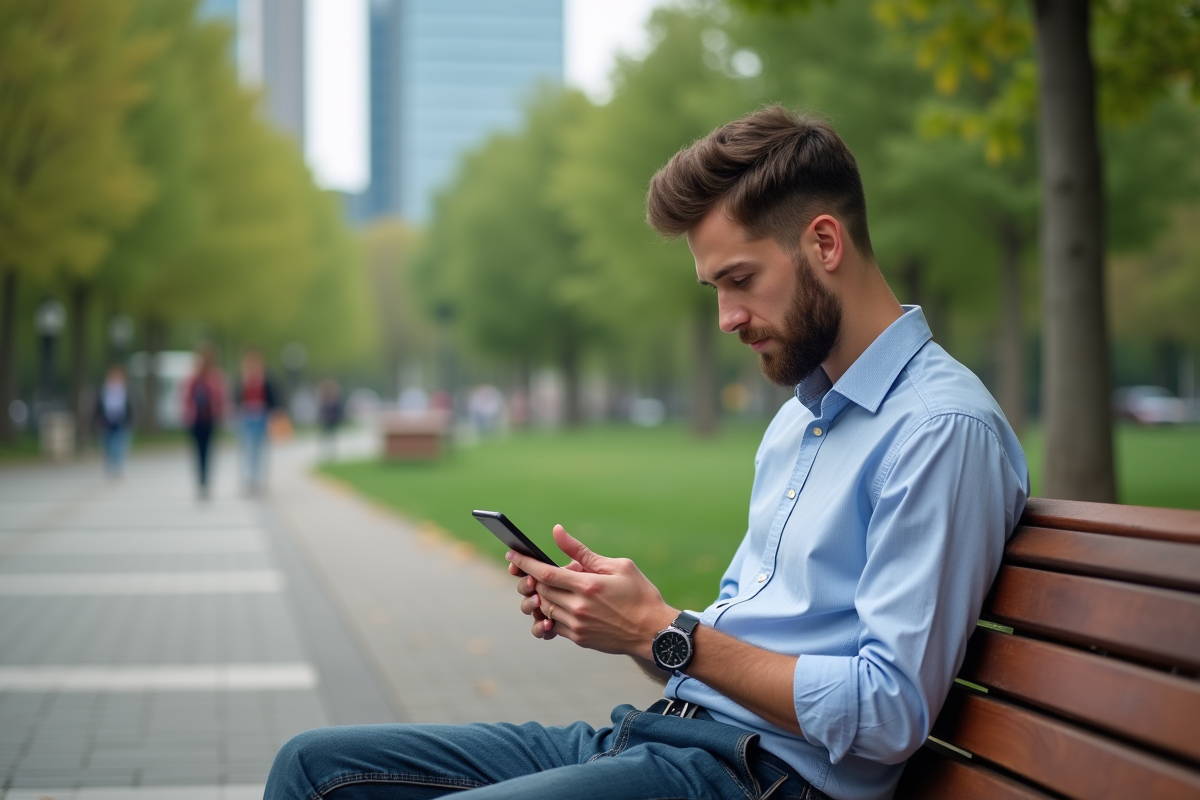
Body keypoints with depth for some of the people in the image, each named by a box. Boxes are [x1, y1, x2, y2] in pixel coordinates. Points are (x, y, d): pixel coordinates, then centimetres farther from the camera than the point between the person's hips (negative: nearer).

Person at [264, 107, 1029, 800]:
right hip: (662, 731, 10)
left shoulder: (942, 426, -12)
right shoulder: (796, 419, 20)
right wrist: (603, 607, 2)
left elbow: (889, 716, -19)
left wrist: (664, 634, -16)